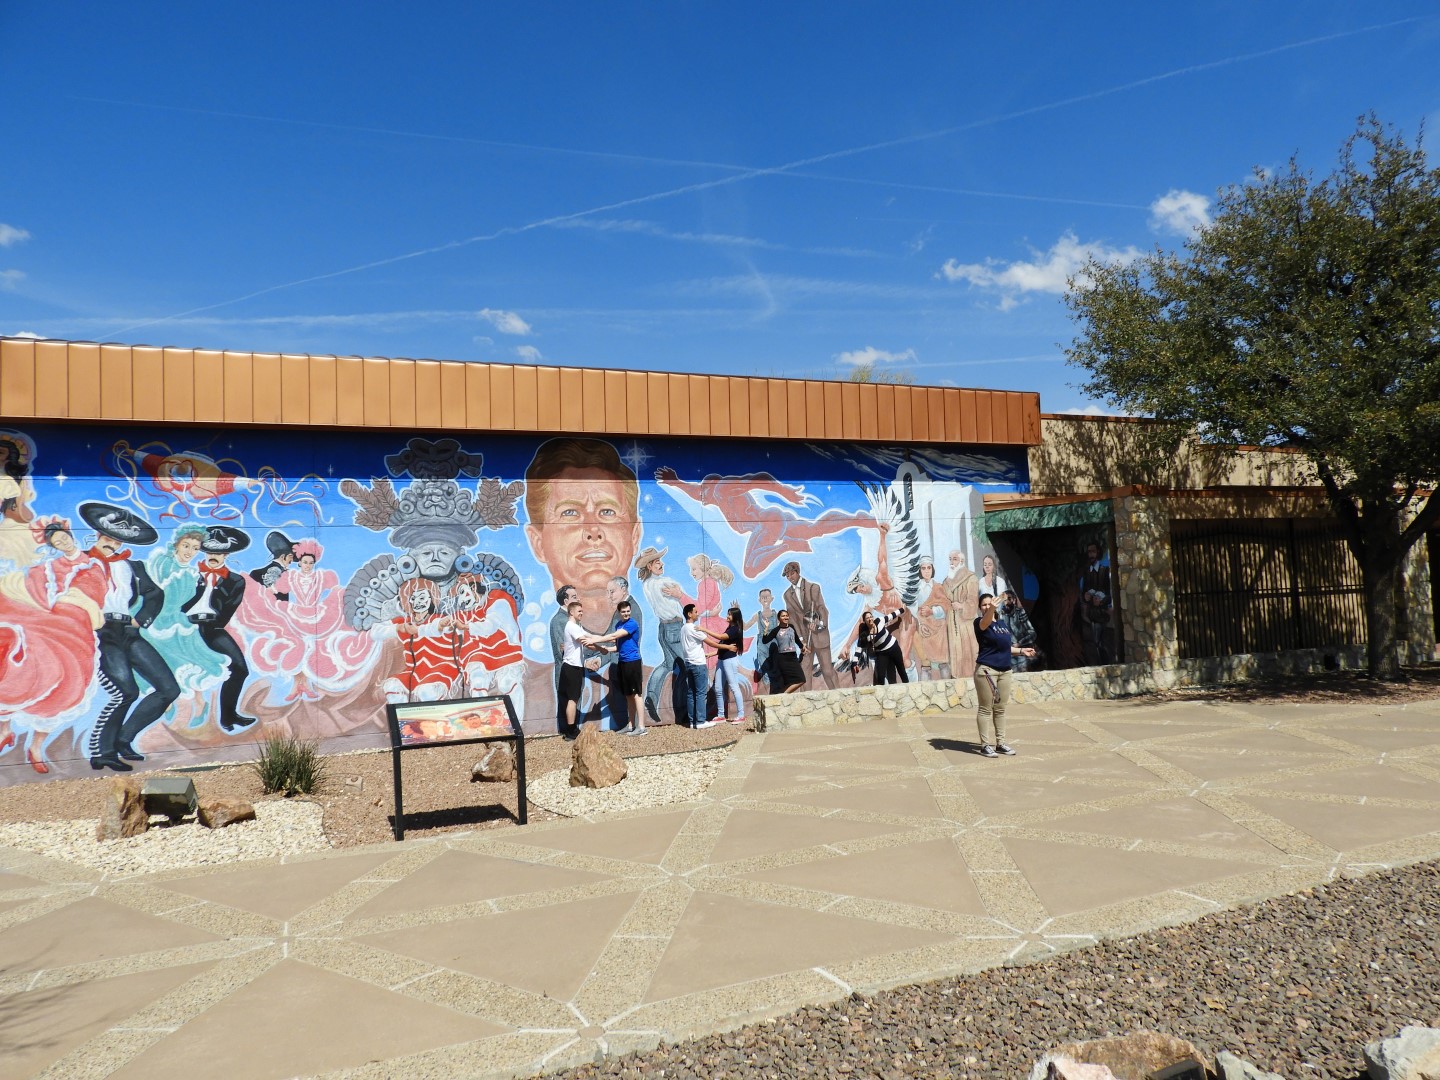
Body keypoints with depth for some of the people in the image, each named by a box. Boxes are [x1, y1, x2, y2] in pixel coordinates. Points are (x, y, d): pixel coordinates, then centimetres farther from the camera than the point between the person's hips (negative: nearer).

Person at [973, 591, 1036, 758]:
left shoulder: (1002, 623, 15)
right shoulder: (980, 622, -6)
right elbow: (986, 622, -33)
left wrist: (1021, 651, 18)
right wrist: (991, 608, -51)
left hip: (1004, 671, 7)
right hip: (986, 670, -7)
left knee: (1000, 708, 13)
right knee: (985, 708, -3)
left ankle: (1000, 742, 21)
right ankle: (986, 744, 1)